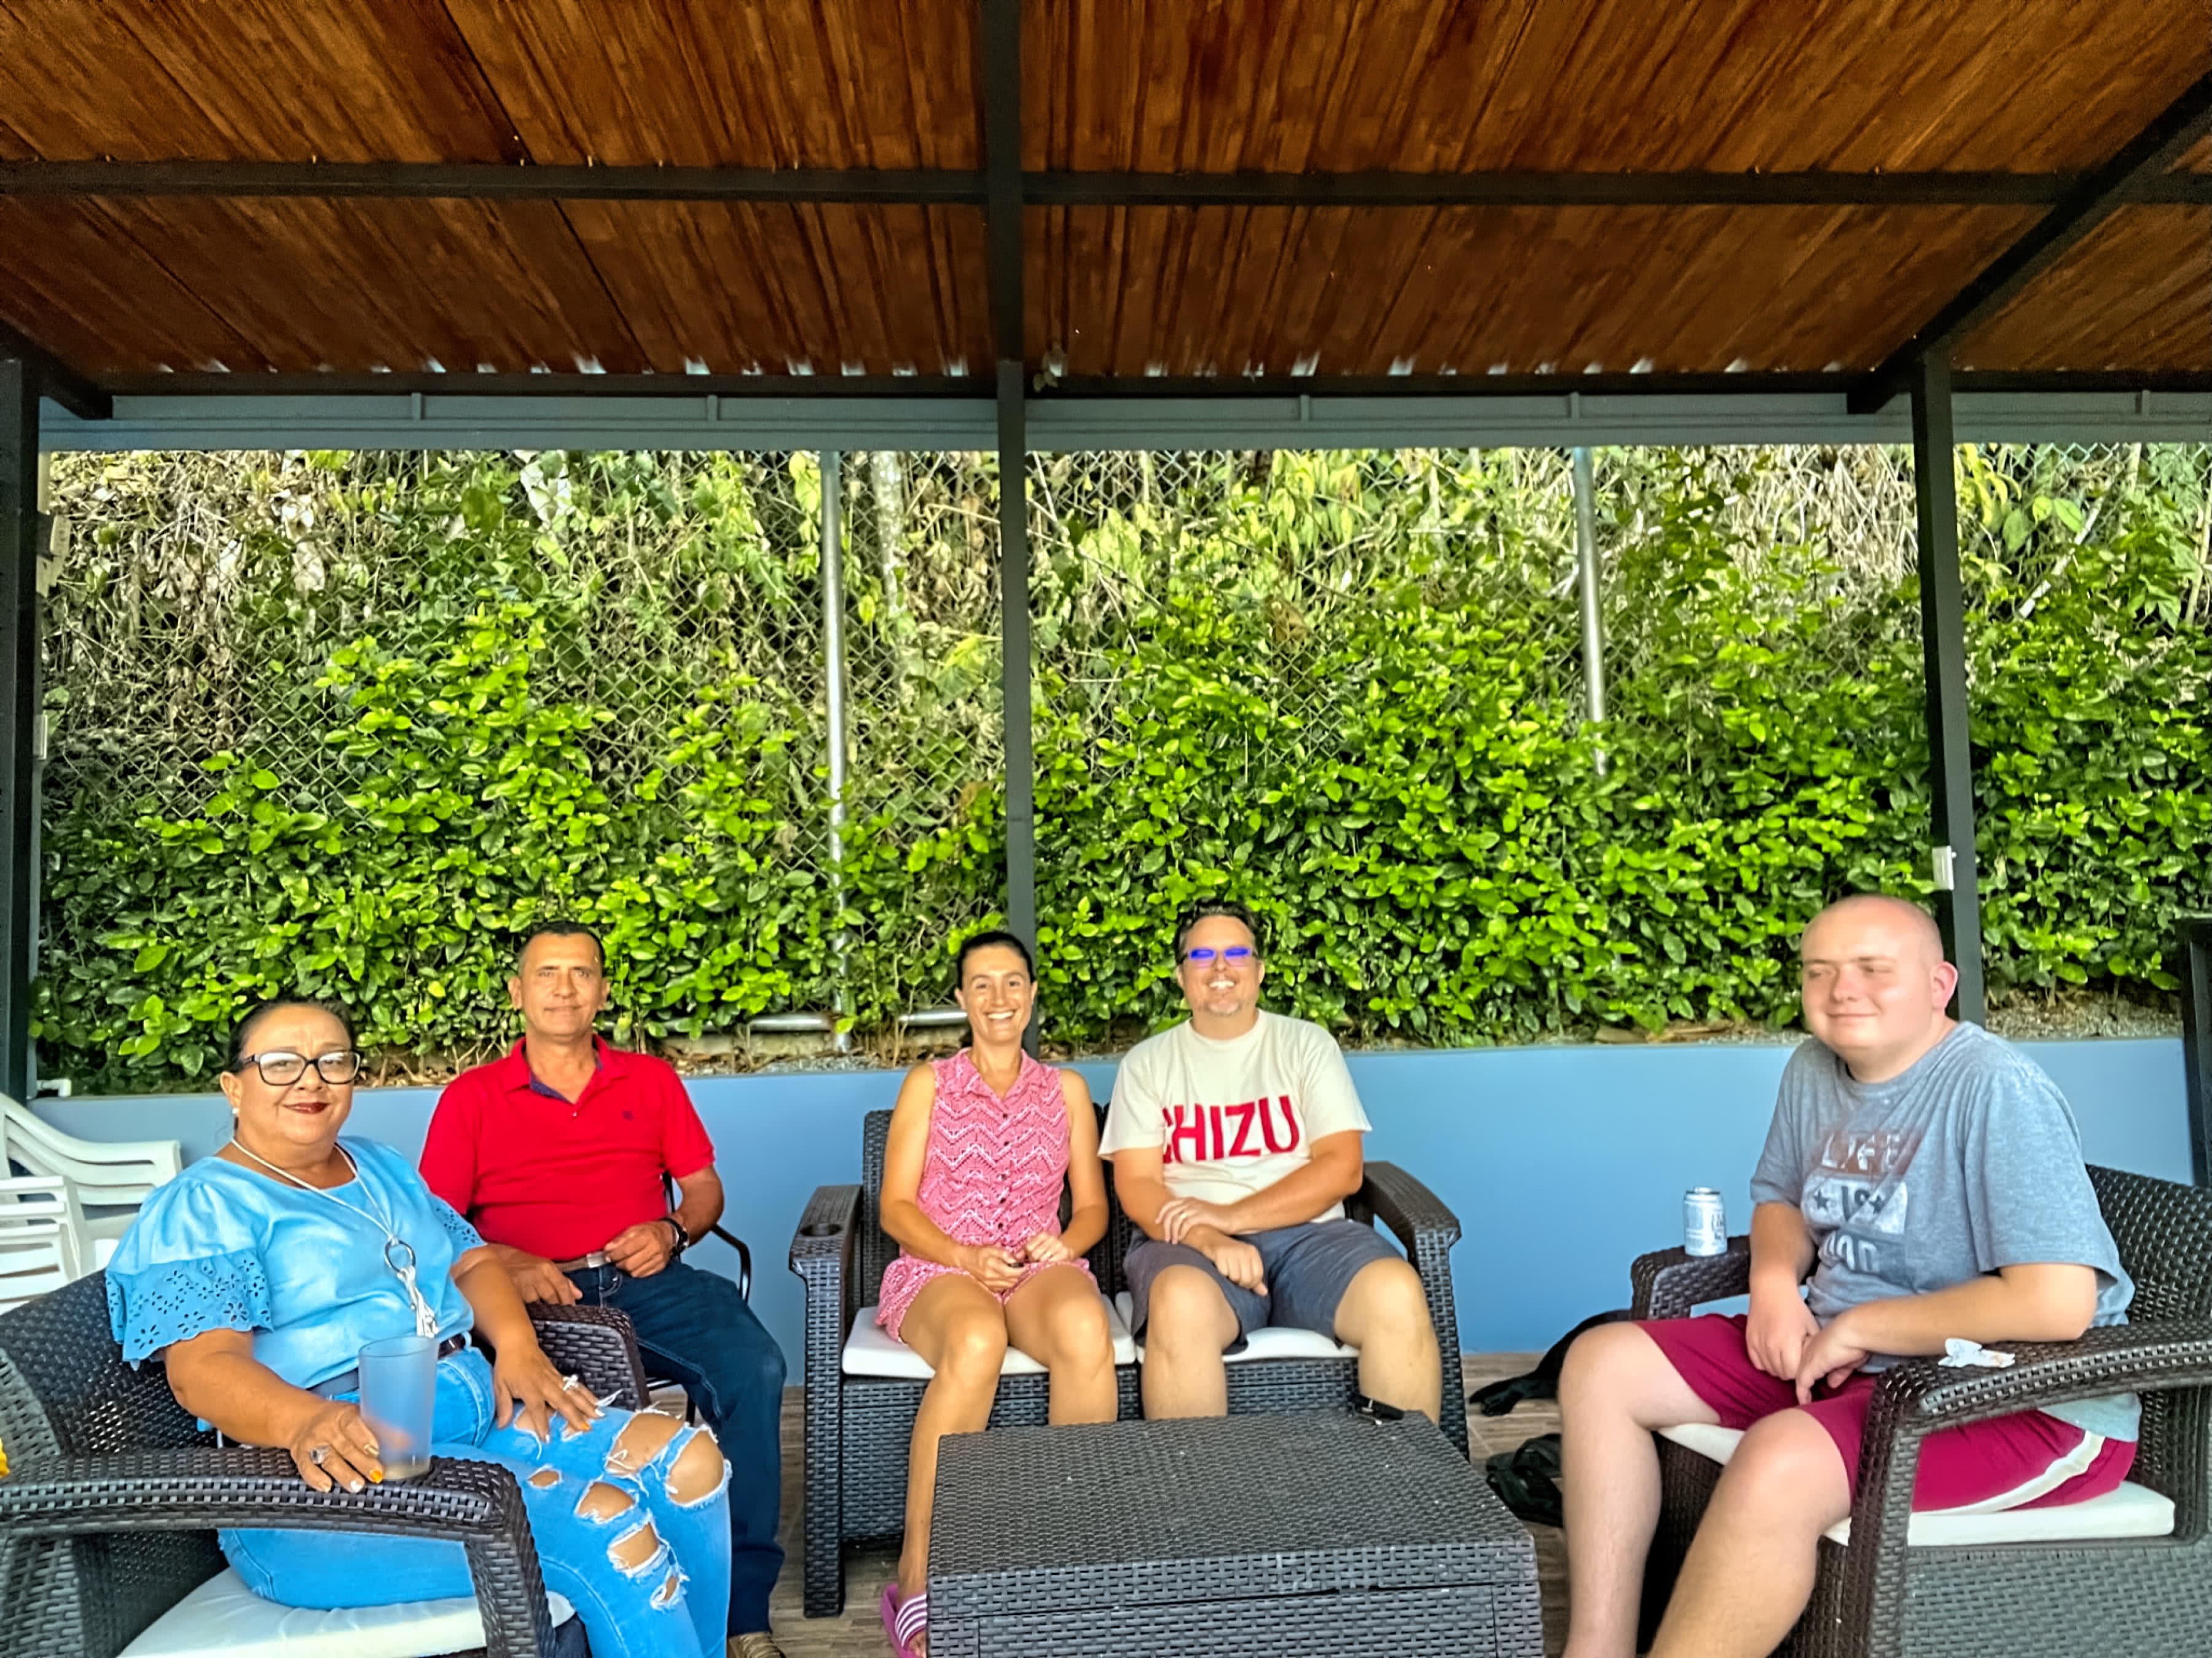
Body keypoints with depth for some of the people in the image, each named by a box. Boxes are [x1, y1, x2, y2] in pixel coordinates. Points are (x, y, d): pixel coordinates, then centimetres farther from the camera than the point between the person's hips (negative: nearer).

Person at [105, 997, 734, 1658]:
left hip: (481, 1414, 8)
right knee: (611, 1526, -26)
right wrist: (308, 1423, -37)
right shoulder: (202, 1207, -4)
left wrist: (517, 1347, -3)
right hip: (344, 1470, -8)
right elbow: (202, 1367, -16)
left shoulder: (382, 1168, 19)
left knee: (689, 1460, -10)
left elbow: (470, 1260, 19)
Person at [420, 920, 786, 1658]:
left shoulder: (652, 1079, 20)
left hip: (648, 1280, 2)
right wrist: (507, 1263, -12)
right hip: (535, 1295, -1)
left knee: (754, 1367, -27)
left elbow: (704, 1187, 19)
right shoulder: (470, 1098, 14)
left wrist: (671, 1231, -3)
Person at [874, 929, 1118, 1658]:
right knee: (976, 1343, -39)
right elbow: (896, 1206, 4)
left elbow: (1092, 1205, 16)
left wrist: (1067, 1244, -8)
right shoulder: (929, 1083, 11)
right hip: (938, 1268, -1)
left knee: (1086, 1330, -36)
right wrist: (966, 1257, -13)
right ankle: (916, 1577, -30)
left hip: (1041, 1267, 2)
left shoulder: (1066, 1089, 17)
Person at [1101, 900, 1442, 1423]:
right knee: (1182, 1305, -37)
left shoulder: (1306, 1043, 10)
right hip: (1194, 1243, -1)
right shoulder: (1148, 1062, 10)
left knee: (1397, 1294, -30)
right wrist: (1210, 1240, -20)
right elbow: (1137, 1185, 1)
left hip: (1309, 1233, 1)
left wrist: (1232, 1215, -13)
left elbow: (1342, 1166, 0)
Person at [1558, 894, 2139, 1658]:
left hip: (2024, 1396, -8)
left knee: (1778, 1462, -35)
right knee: (1602, 1366, -1)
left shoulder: (1999, 1090, -21)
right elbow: (1780, 1198, 18)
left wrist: (1862, 1325, -19)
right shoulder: (1813, 1068, 3)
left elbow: (2058, 1303, -28)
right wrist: (1775, 1281, -4)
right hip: (1841, 1357, 9)